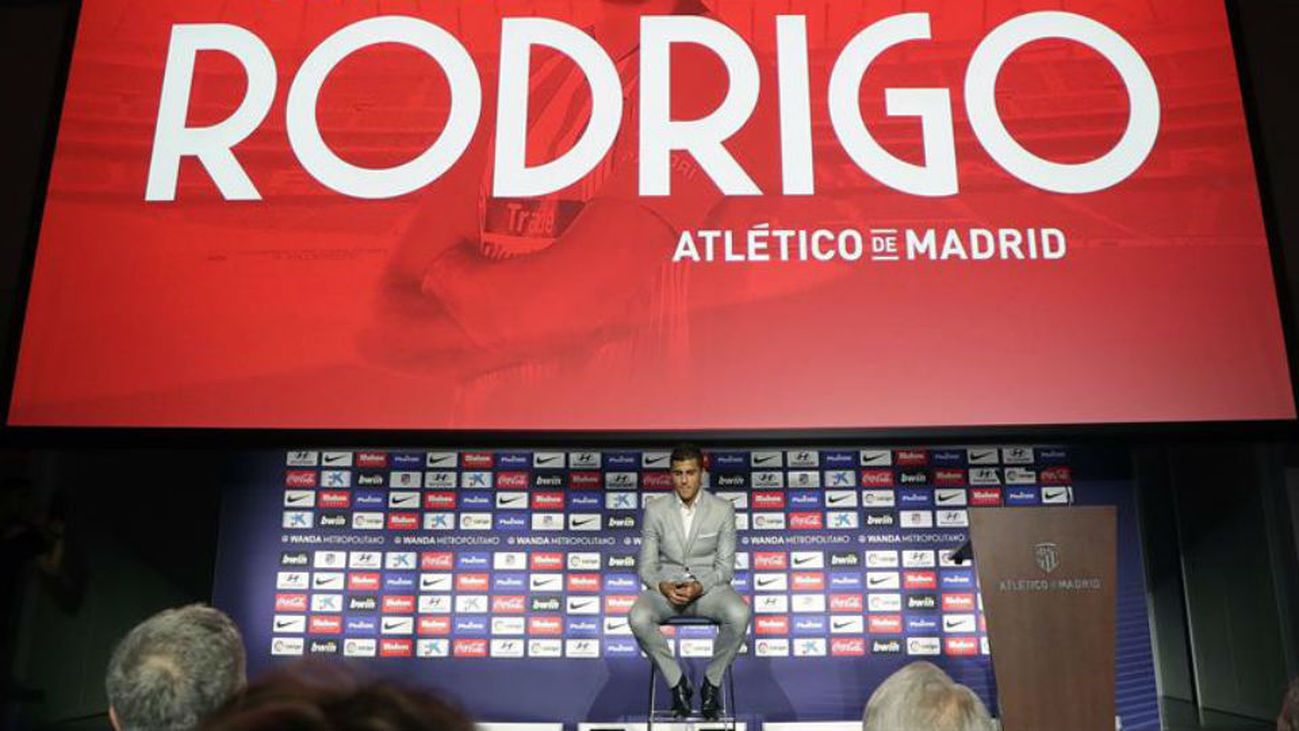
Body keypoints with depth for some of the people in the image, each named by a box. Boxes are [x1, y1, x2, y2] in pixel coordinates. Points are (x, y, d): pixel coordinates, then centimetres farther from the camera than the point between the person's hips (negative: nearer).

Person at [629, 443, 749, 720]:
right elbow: (647, 566, 2)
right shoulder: (655, 510, 0)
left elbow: (726, 565, -1)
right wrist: (663, 586, -21)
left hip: (708, 586, 0)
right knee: (638, 618, -31)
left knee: (740, 614, -33)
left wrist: (699, 587, -21)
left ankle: (712, 681, -7)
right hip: (667, 587, 1)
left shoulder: (723, 509, -2)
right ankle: (677, 681, -8)